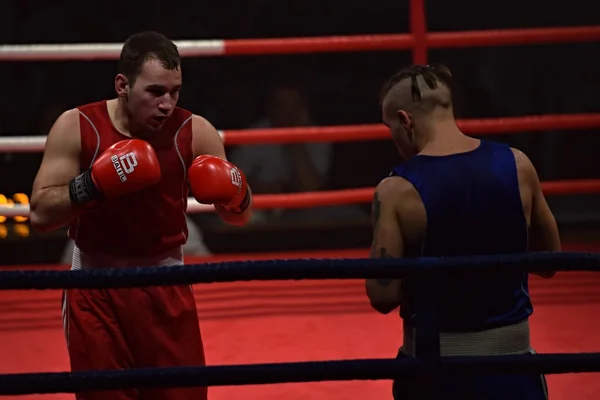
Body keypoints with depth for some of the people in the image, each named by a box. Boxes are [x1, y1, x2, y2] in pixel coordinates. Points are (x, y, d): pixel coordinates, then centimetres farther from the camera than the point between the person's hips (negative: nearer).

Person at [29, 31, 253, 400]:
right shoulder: (76, 127, -11)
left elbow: (239, 217, -1)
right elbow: (40, 215, -15)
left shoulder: (195, 132, -9)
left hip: (166, 285, 1)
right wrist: (92, 185, -30)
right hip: (95, 287, -1)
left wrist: (235, 195, -24)